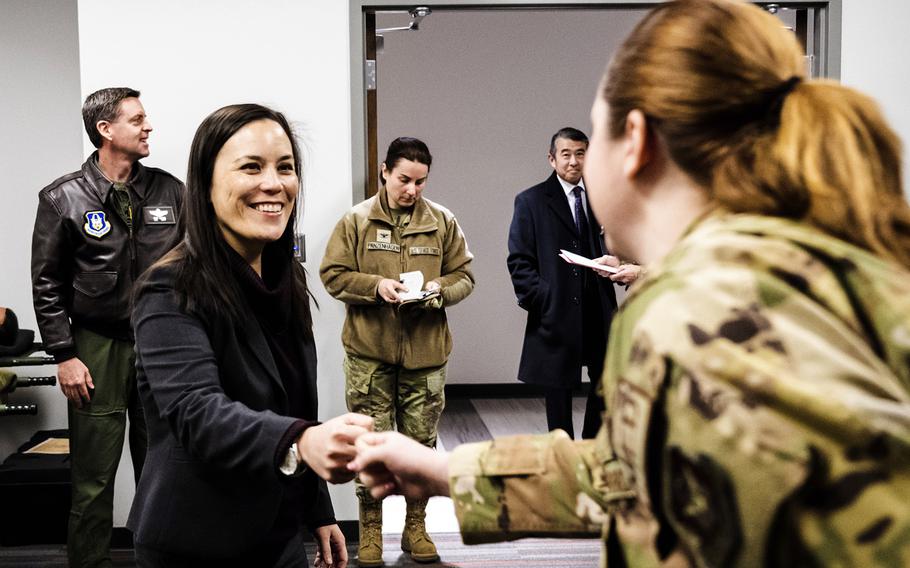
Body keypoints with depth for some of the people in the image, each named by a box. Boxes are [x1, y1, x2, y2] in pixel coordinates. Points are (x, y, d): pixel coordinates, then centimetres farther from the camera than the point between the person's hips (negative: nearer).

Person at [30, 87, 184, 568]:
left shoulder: (170, 190, 5)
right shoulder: (64, 198, -2)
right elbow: (47, 285, -1)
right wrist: (64, 356, -6)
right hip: (98, 348, -2)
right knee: (93, 477, 1)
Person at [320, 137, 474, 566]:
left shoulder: (443, 222, 4)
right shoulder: (356, 221, 0)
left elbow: (464, 276, 7)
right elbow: (333, 274, -1)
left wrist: (439, 290, -13)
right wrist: (376, 286, -16)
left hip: (426, 352, 2)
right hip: (369, 352, -1)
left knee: (422, 443, 10)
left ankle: (415, 527, 25)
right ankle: (370, 530, 19)